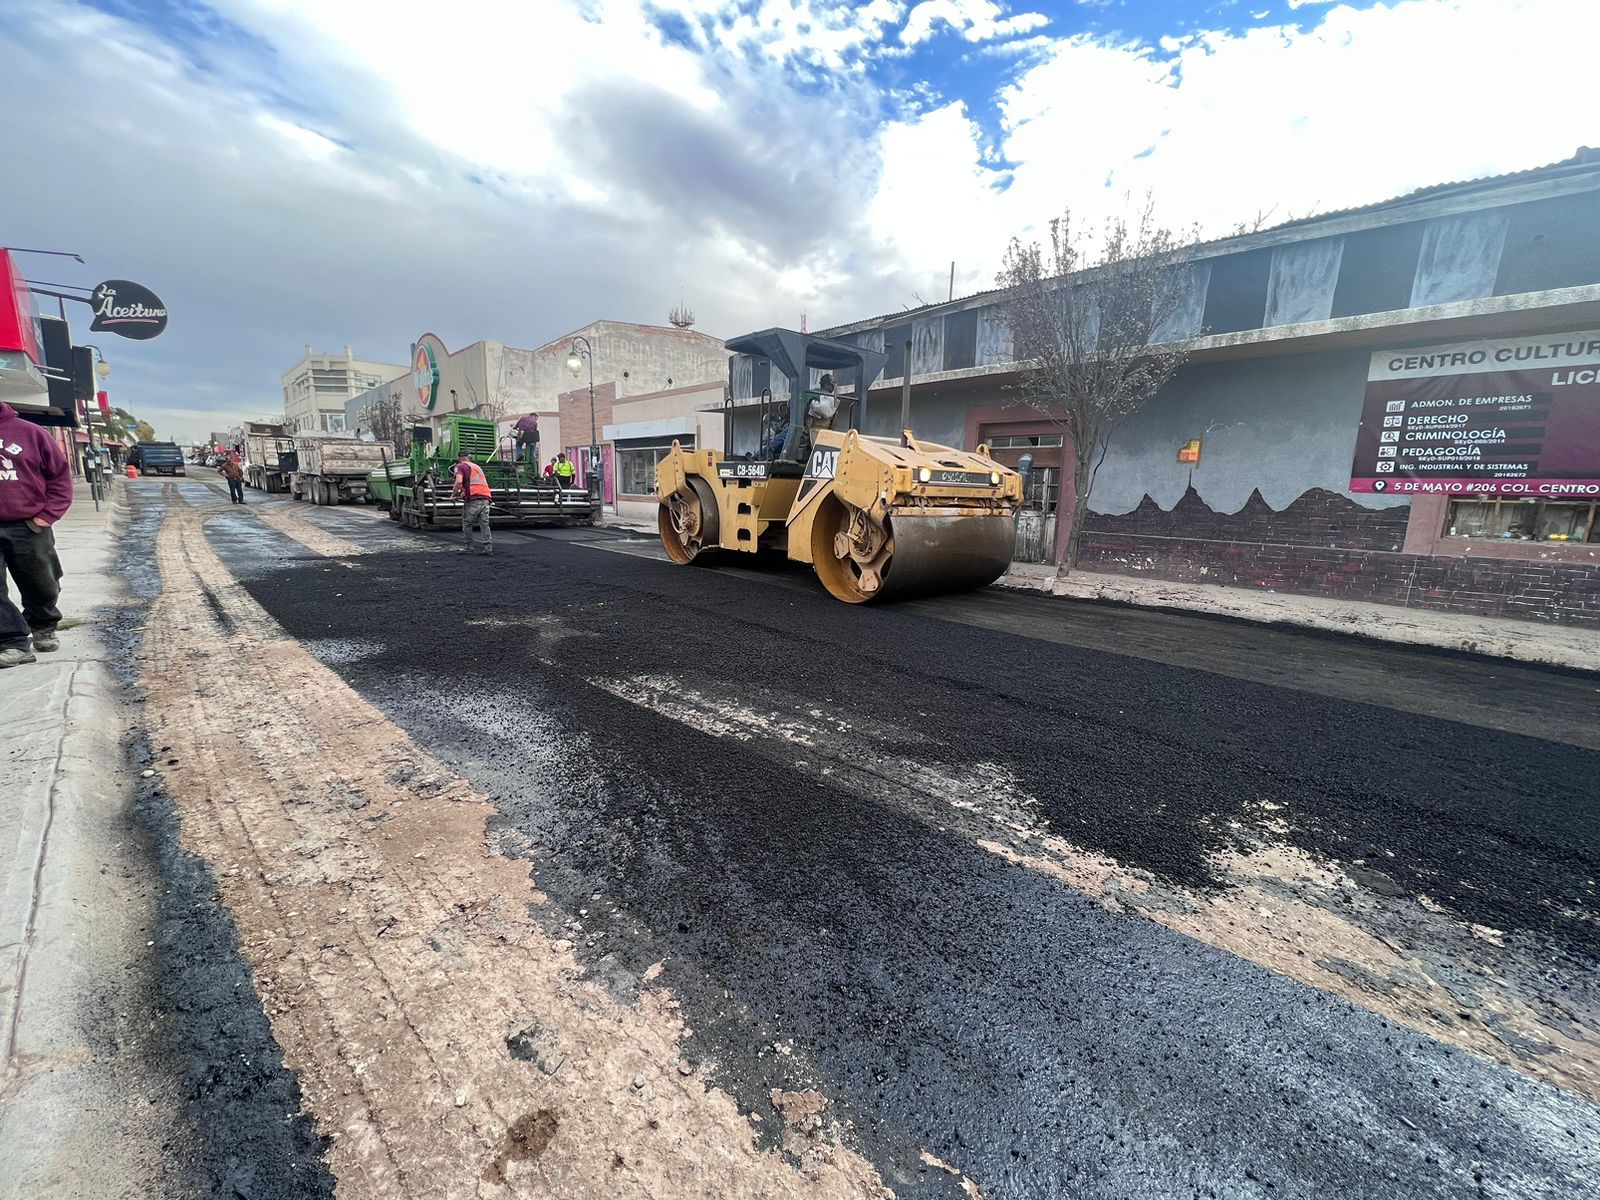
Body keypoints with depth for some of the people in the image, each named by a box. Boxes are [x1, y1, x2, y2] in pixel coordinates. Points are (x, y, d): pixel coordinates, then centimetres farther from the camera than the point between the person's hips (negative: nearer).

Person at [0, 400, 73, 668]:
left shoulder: (29, 432, -2)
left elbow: (60, 474, 1)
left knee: (42, 587, 12)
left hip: (29, 527, -1)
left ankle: (43, 629, 35)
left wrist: (47, 515, -6)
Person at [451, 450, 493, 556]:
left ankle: (470, 545, 14)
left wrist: (453, 495, 0)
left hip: (473, 499, -6)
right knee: (484, 524, 4)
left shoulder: (460, 466, 4)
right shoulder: (476, 466, 26)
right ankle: (488, 547, -3)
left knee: (467, 523, 10)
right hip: (485, 496, 6)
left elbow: (459, 482, -13)